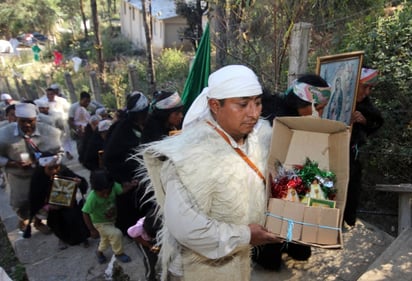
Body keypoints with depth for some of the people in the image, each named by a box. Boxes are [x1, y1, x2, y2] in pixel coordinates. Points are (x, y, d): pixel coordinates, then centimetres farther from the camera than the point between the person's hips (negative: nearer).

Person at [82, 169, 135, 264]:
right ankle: (119, 253, 7)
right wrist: (92, 230, -22)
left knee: (106, 238, 26)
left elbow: (122, 189, -12)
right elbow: (85, 214, -28)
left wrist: (132, 184, -32)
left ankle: (99, 252, 57)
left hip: (111, 220, 6)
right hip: (100, 223, -6)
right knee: (117, 234, -21)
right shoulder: (92, 198, -36)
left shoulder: (113, 186, -27)